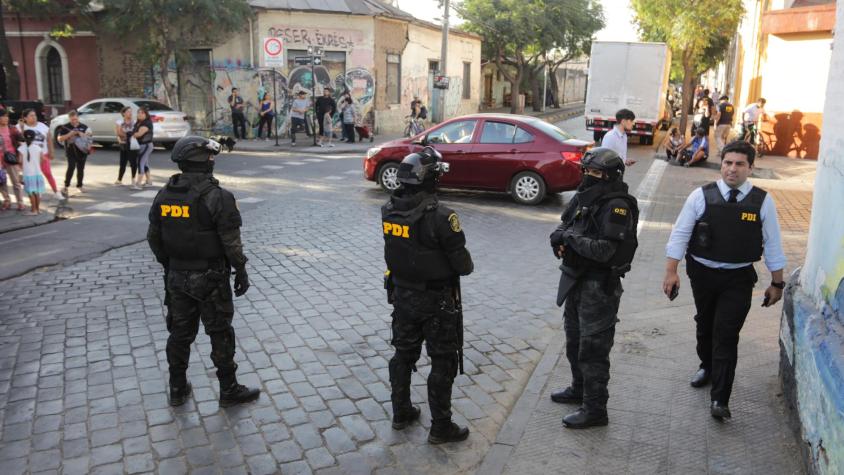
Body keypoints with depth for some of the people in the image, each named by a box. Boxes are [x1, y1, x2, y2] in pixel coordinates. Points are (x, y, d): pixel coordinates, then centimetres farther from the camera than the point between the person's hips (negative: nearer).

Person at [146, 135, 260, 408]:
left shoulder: (164, 196, 1)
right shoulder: (217, 197, -19)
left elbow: (154, 238, 8)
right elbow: (231, 242, -17)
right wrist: (241, 272, -5)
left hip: (177, 277, 6)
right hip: (210, 279, -6)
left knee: (180, 333, 17)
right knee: (220, 334, 7)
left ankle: (178, 390, 29)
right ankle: (229, 391, 19)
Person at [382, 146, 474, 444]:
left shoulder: (389, 211, -6)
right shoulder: (440, 216, -25)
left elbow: (396, 250, 5)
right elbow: (462, 263, -18)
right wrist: (467, 265, 3)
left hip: (401, 294, 6)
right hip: (437, 300, -6)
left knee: (403, 354, 21)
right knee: (443, 362, 8)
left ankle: (401, 413, 36)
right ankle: (440, 428, 19)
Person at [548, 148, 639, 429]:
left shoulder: (616, 206, -19)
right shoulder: (584, 197, 6)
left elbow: (605, 251, -28)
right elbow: (565, 225, 13)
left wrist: (572, 237, -20)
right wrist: (559, 236, -9)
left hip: (599, 286, -9)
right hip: (575, 279, 9)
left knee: (593, 349, -1)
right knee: (574, 340, 23)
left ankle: (595, 410, 12)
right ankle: (579, 389, 43)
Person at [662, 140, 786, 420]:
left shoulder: (762, 201, -5)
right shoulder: (701, 196, -7)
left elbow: (772, 243, 2)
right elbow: (680, 234, -5)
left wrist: (777, 283, 5)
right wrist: (671, 272, -9)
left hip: (738, 279, -1)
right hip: (702, 274, 2)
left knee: (726, 336, -5)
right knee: (705, 326, 20)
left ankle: (720, 399, 2)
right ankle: (708, 367, 46)